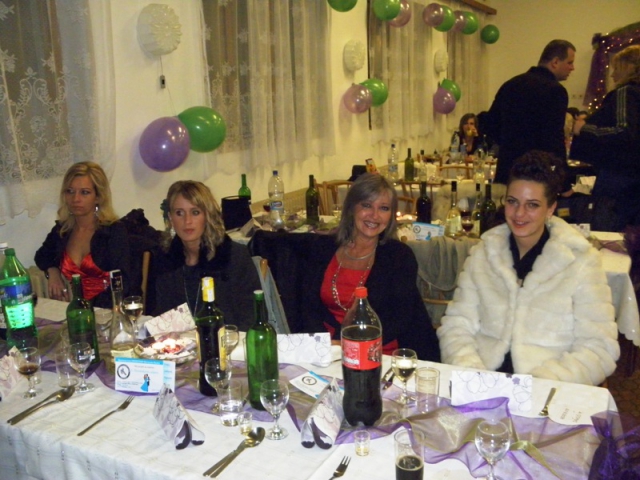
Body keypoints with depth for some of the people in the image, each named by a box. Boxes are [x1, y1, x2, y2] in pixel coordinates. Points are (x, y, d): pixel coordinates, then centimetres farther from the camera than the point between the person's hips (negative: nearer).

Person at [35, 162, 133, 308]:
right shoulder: (61, 229, 8)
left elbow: (121, 284, -14)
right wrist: (52, 271, 10)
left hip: (108, 311, -4)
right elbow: (42, 256, 30)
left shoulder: (115, 231, -6)